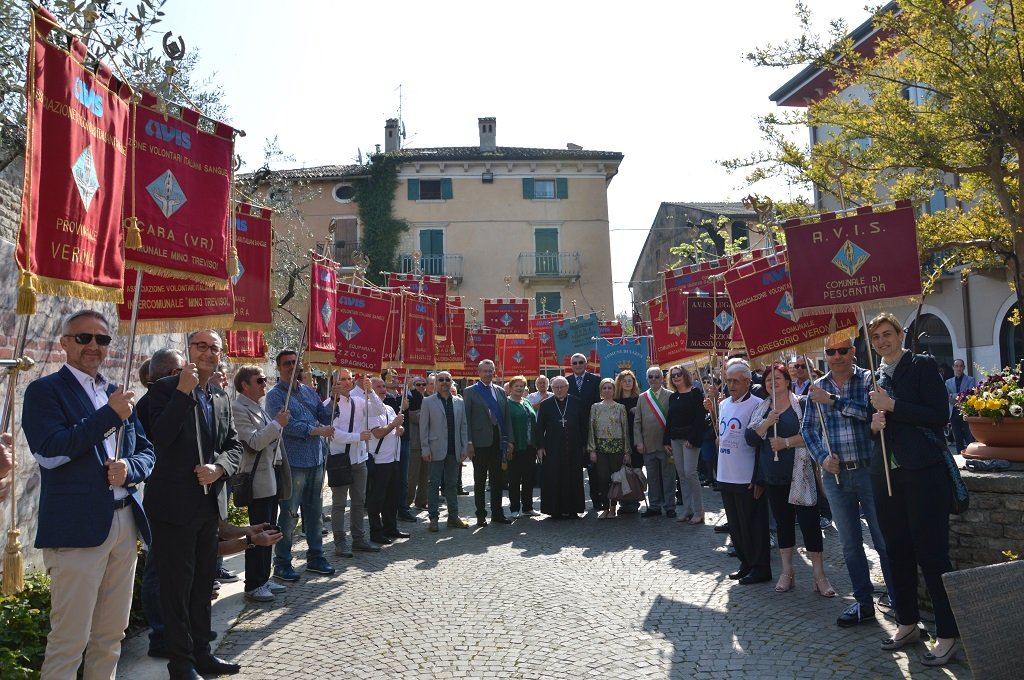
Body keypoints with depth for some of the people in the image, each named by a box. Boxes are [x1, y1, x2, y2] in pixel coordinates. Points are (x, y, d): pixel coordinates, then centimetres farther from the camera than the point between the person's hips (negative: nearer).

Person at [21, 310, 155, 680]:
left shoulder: (118, 395, 16)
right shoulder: (44, 391, -2)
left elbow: (146, 452, 16)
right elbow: (49, 451, -17)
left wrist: (129, 467, -7)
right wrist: (110, 414, -17)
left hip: (125, 523, 6)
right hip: (76, 528, -6)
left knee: (111, 635, 14)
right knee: (68, 641, -2)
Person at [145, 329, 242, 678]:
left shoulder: (221, 398, 10)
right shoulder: (166, 388, -9)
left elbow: (234, 446, 10)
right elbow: (160, 439, -23)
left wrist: (219, 468, -10)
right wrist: (183, 391, -25)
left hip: (210, 502, 7)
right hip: (175, 503, -7)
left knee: (203, 582, 17)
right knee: (177, 585, 3)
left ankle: (201, 652, 30)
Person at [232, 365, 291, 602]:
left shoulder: (258, 407, 16)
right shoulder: (239, 408, -14)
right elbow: (254, 442, -23)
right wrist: (278, 423, -19)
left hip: (272, 477, 9)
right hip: (258, 480, -9)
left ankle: (263, 580, 24)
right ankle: (253, 586, 7)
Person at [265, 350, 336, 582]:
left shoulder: (309, 391, 14)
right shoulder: (275, 395, -6)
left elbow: (325, 416, 11)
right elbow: (288, 425, -18)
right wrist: (317, 431, -18)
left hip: (316, 460, 6)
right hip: (293, 463, -6)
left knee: (315, 512, 13)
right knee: (289, 515, 0)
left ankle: (315, 557, 24)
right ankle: (282, 563, 11)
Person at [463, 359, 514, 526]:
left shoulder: (500, 392, 12)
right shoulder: (470, 392, 0)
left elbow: (507, 417, 11)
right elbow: (466, 419, -5)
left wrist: (509, 440, 5)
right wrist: (469, 442, -11)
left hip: (498, 442, 4)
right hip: (480, 442, -4)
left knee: (498, 479, 10)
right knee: (480, 480, 5)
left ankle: (497, 513, 20)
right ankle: (481, 515, 13)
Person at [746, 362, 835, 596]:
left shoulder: (802, 404, -3)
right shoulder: (762, 409, 10)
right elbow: (750, 438, 1)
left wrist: (787, 442, -17)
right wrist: (767, 423, -15)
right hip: (773, 477, 5)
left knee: (809, 522, -3)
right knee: (782, 522, 12)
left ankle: (819, 575, 5)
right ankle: (787, 572, 21)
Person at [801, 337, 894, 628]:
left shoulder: (868, 379, -4)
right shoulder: (817, 388, 7)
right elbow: (808, 428, 10)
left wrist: (832, 400, -19)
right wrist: (823, 457, -5)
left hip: (869, 470, -4)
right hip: (835, 474, 4)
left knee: (885, 541, 1)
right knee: (850, 544, 12)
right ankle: (863, 602, 25)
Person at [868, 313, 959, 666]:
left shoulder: (922, 365, -2)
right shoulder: (873, 377, 14)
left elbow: (939, 415, -12)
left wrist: (892, 406, -15)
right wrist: (874, 424, 0)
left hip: (923, 471, -6)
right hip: (886, 472, 6)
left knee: (931, 551, -4)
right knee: (897, 550, 13)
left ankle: (947, 633, 6)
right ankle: (907, 623, 25)